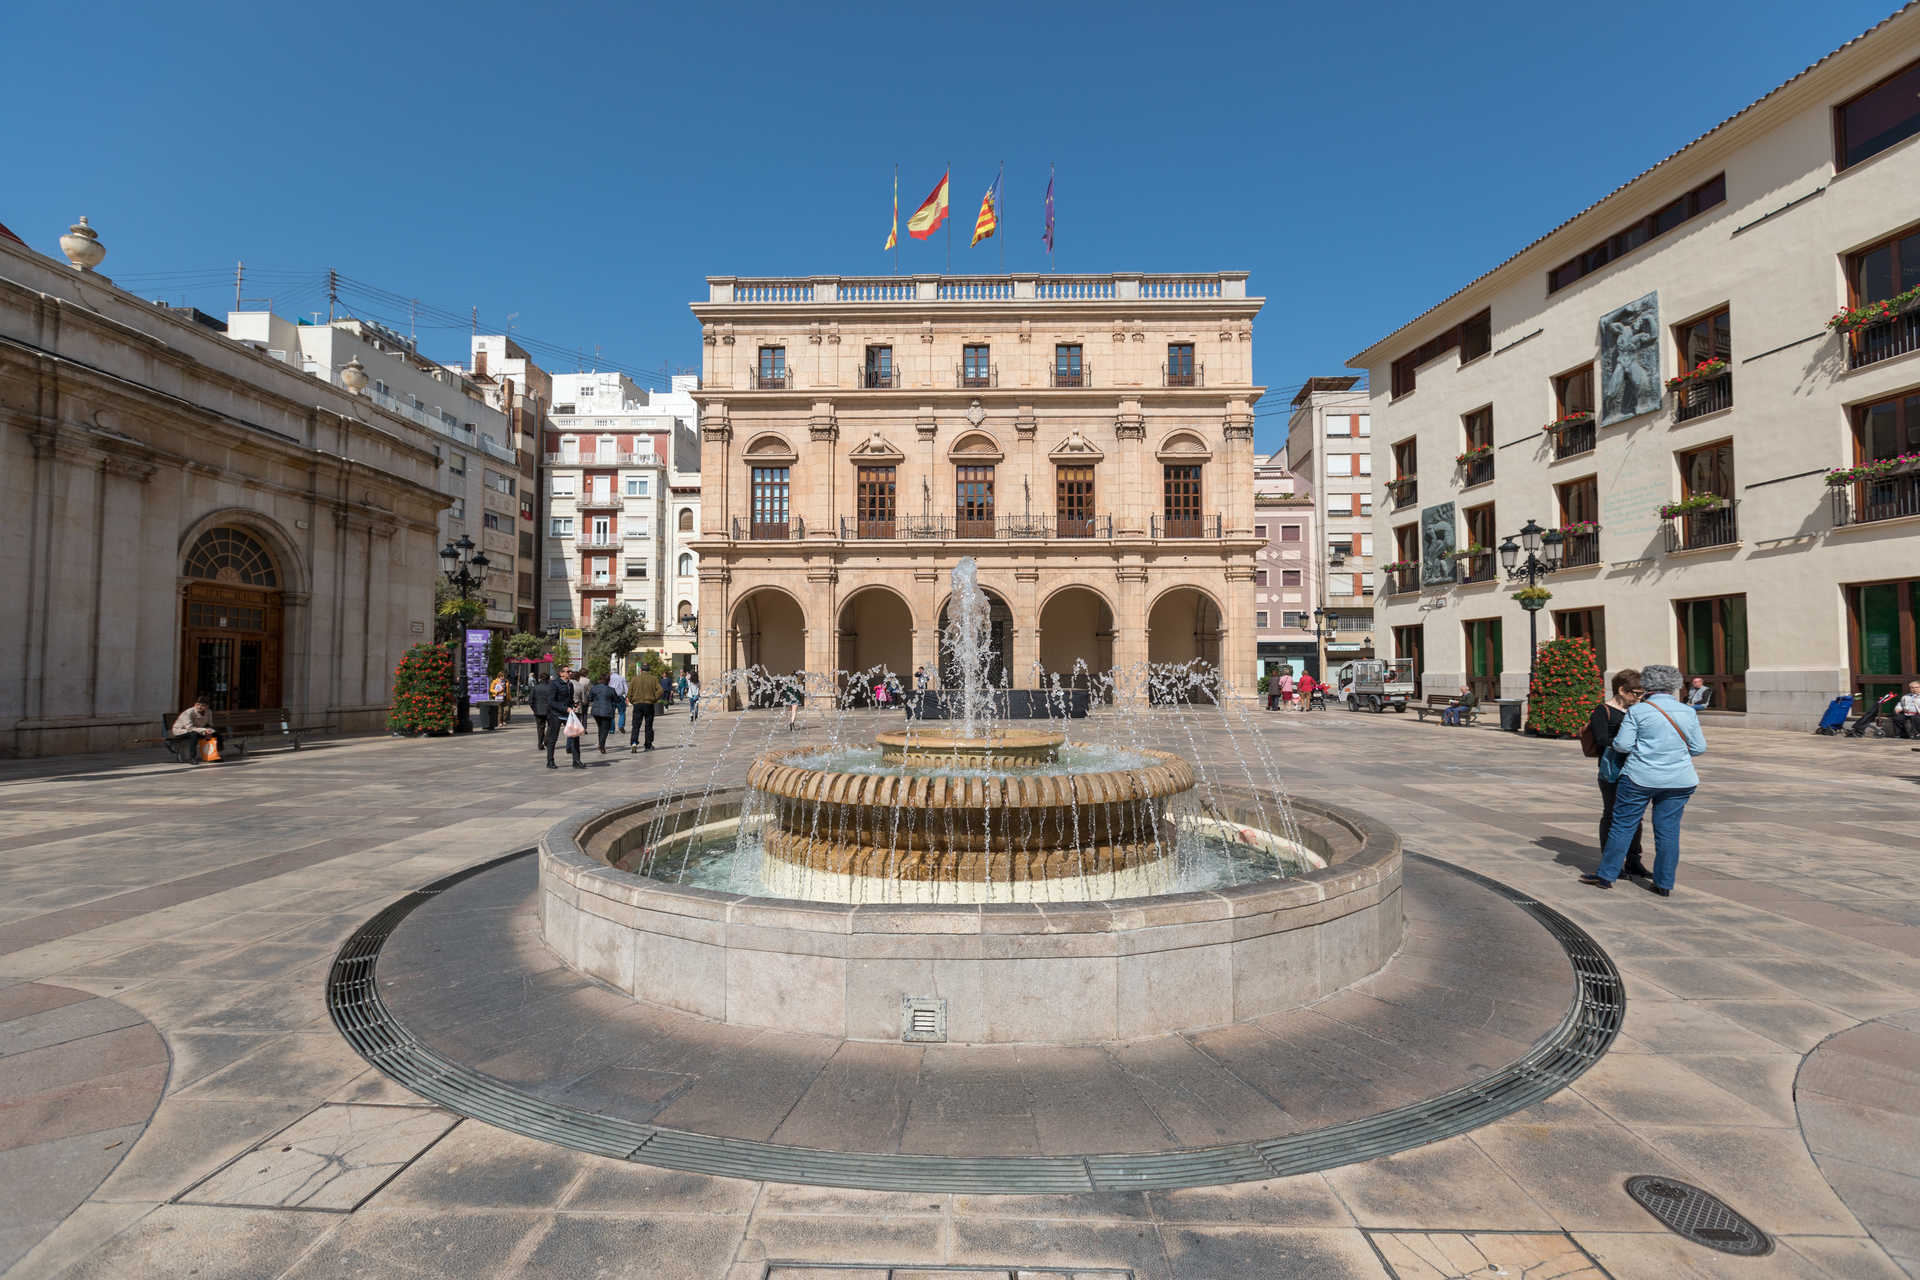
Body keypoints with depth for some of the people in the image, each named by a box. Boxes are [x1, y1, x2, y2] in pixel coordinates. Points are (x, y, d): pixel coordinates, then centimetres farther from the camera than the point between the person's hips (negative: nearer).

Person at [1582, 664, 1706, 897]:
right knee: (1668, 829, 9)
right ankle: (1665, 884, 15)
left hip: (1641, 778, -4)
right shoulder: (1687, 712, 3)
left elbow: (1622, 744, -11)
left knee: (1623, 825, 4)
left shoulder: (1637, 711, -8)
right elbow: (1699, 748, 6)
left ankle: (1606, 875, 9)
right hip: (1678, 781, 4)